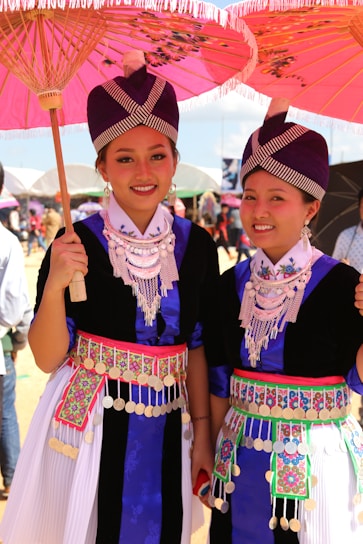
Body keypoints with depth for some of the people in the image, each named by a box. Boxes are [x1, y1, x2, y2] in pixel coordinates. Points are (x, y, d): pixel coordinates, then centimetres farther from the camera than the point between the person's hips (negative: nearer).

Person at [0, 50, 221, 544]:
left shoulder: (196, 244, -1)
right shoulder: (77, 243, -10)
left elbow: (197, 346, 5)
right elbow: (48, 358, -10)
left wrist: (202, 431, 2)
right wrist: (55, 285, -25)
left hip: (166, 432, 3)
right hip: (88, 428, -2)